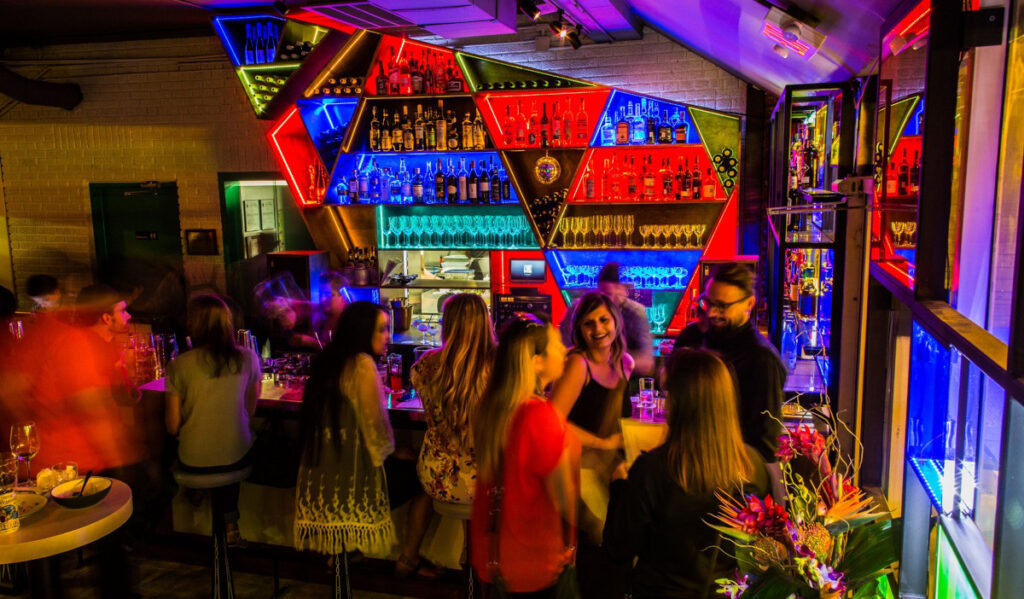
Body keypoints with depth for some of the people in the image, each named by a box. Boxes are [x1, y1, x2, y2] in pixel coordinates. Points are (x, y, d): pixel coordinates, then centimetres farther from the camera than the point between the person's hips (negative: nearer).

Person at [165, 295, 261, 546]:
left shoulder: (179, 365, -15)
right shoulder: (248, 359, -9)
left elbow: (173, 426, -7)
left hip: (194, 462, -1)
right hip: (238, 457, 1)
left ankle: (227, 524, 35)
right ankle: (229, 523, 35)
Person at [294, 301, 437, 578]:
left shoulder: (325, 361, 8)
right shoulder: (362, 364, -17)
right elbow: (376, 429, -16)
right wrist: (387, 450, 2)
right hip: (352, 478, -8)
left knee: (403, 465, 29)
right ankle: (407, 561, 16)